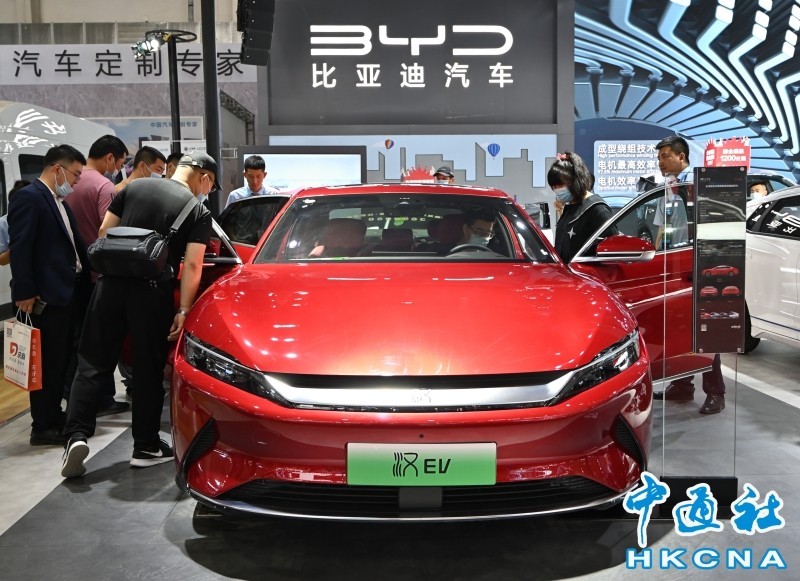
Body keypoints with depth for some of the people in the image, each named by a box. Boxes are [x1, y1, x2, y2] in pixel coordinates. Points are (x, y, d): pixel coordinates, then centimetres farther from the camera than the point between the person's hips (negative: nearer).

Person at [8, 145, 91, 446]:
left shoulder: (59, 202, 18)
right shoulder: (28, 197, -11)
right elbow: (20, 249, -17)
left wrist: (87, 276, 10)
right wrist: (24, 293, -21)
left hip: (66, 292, 9)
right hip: (45, 297, -9)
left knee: (61, 360, 15)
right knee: (46, 362, -2)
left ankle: (54, 416, 27)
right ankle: (43, 427, 7)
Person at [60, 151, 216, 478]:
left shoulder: (134, 187, 10)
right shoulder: (198, 211, 0)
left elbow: (104, 233, 10)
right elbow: (192, 265, -8)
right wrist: (183, 310, -7)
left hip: (112, 283, 3)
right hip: (153, 292, -2)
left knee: (93, 362, 8)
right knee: (148, 370, 8)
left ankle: (77, 434, -4)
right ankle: (146, 447, 15)